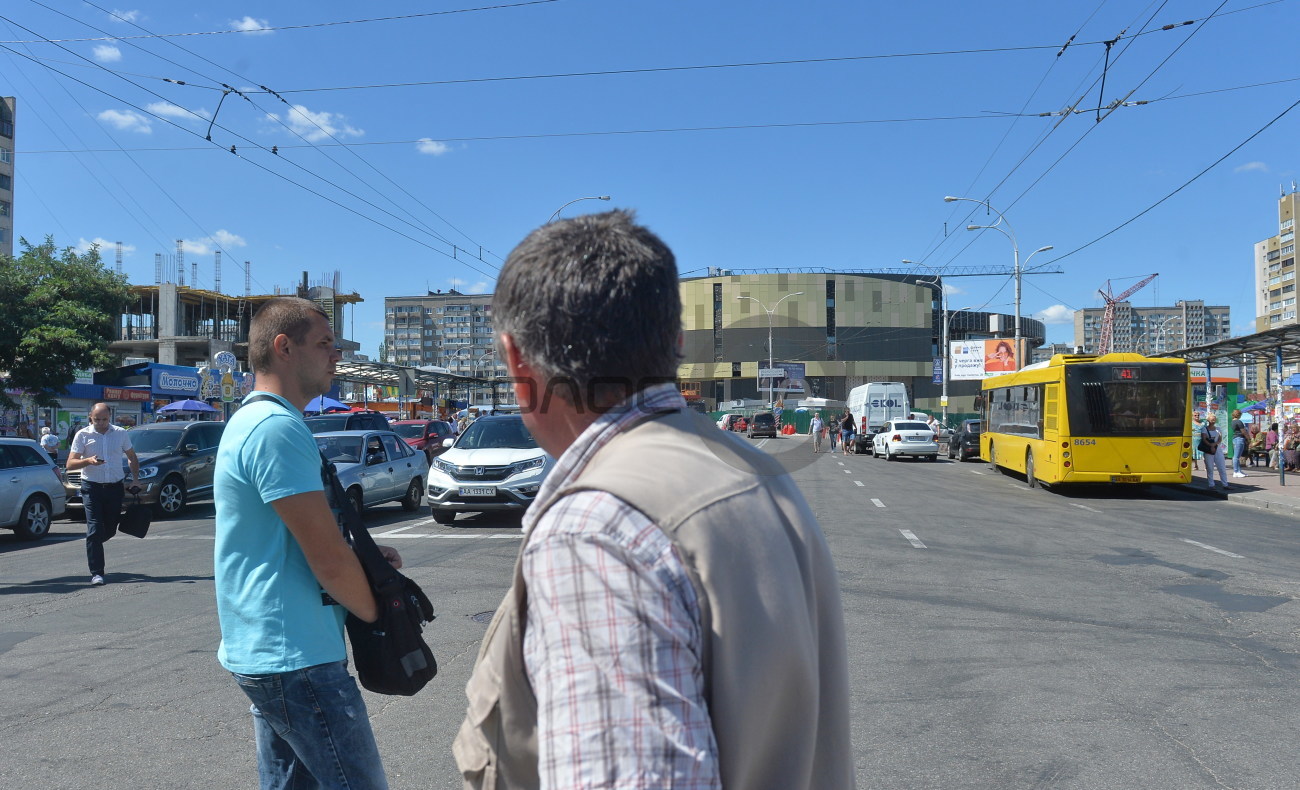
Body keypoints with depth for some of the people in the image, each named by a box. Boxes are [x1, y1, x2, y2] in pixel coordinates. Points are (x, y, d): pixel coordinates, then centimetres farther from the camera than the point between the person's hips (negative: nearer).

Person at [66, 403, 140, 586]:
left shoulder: (121, 434, 5)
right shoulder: (83, 435, -1)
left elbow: (132, 458, 18)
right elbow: (70, 464, -4)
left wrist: (135, 479, 5)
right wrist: (88, 461, -23)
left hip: (115, 487, 3)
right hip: (92, 487, -3)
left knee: (110, 529, 11)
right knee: (95, 530, -8)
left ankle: (91, 546, 44)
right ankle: (96, 573, -5)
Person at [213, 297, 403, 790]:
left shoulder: (250, 421, 15)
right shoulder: (278, 427, -19)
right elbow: (328, 560, -21)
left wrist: (363, 556, 7)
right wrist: (378, 613, -4)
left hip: (259, 651, 11)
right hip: (296, 657, -11)